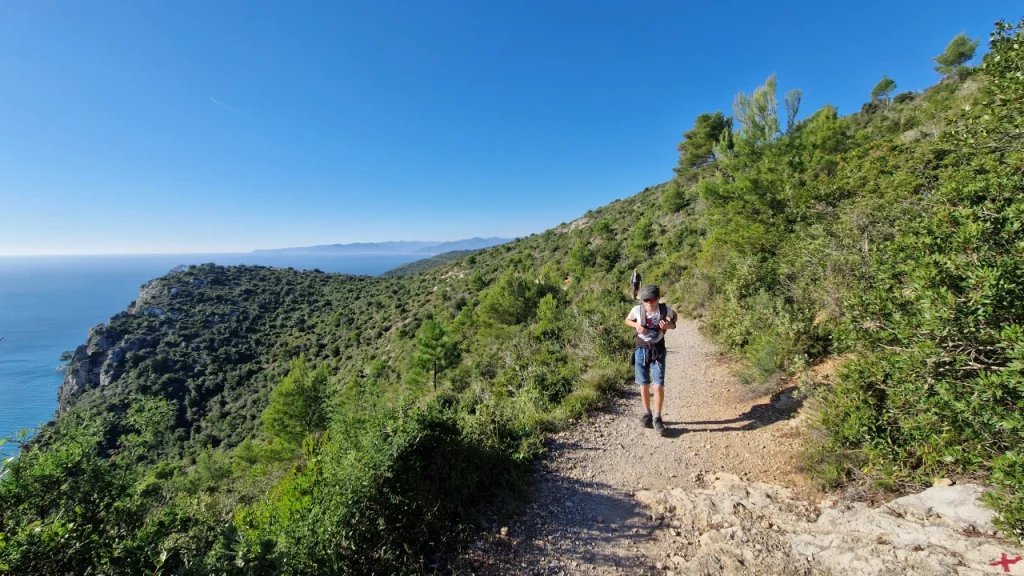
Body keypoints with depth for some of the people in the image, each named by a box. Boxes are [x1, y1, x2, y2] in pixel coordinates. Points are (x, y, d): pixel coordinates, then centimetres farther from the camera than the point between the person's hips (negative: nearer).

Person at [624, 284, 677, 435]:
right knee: (644, 385, 11)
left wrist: (670, 325, -10)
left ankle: (657, 418, 9)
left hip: (658, 351, -1)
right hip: (641, 350, 1)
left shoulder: (664, 309, -12)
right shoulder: (637, 310, -12)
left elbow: (675, 316, 12)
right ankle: (647, 413, 31)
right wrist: (636, 325, -13)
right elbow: (627, 320, 9)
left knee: (659, 386, -6)